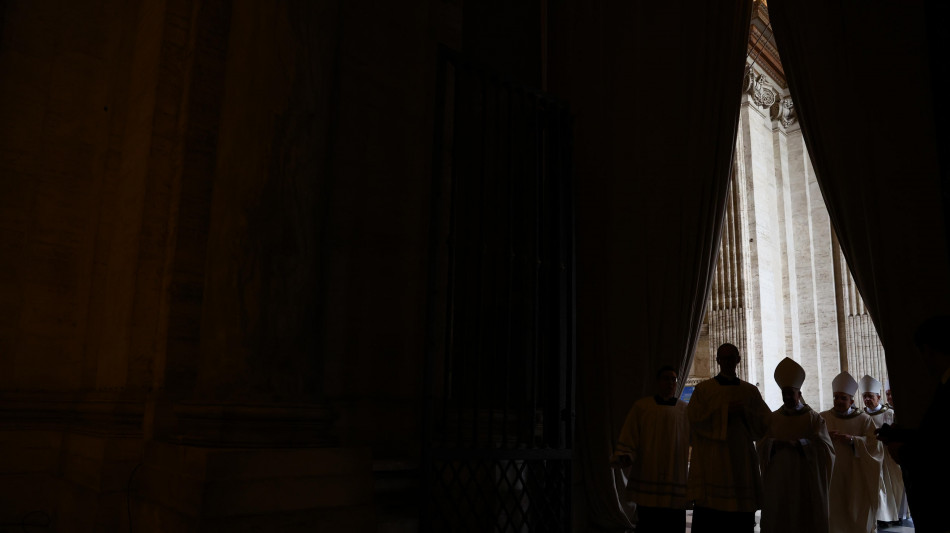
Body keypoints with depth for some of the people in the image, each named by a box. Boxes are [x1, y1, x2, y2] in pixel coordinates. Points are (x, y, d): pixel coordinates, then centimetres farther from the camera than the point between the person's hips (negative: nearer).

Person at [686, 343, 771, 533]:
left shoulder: (751, 391, 13)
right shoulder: (703, 389, 6)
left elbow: (766, 424, 7)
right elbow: (694, 420, -5)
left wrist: (744, 412, -9)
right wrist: (725, 410, -11)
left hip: (742, 464, 2)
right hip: (710, 465, -2)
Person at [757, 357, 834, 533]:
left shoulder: (814, 418, 4)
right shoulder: (773, 418, 9)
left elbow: (824, 447, -9)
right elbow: (761, 447, 1)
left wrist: (798, 443, -21)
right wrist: (774, 444, -19)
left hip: (805, 482, -2)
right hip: (777, 481, 2)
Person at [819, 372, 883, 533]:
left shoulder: (864, 419, 3)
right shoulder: (823, 418, 4)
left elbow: (876, 445, -5)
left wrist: (853, 440, -19)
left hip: (855, 478, 0)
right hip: (830, 476, 0)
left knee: (856, 514, 5)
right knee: (833, 514, -2)